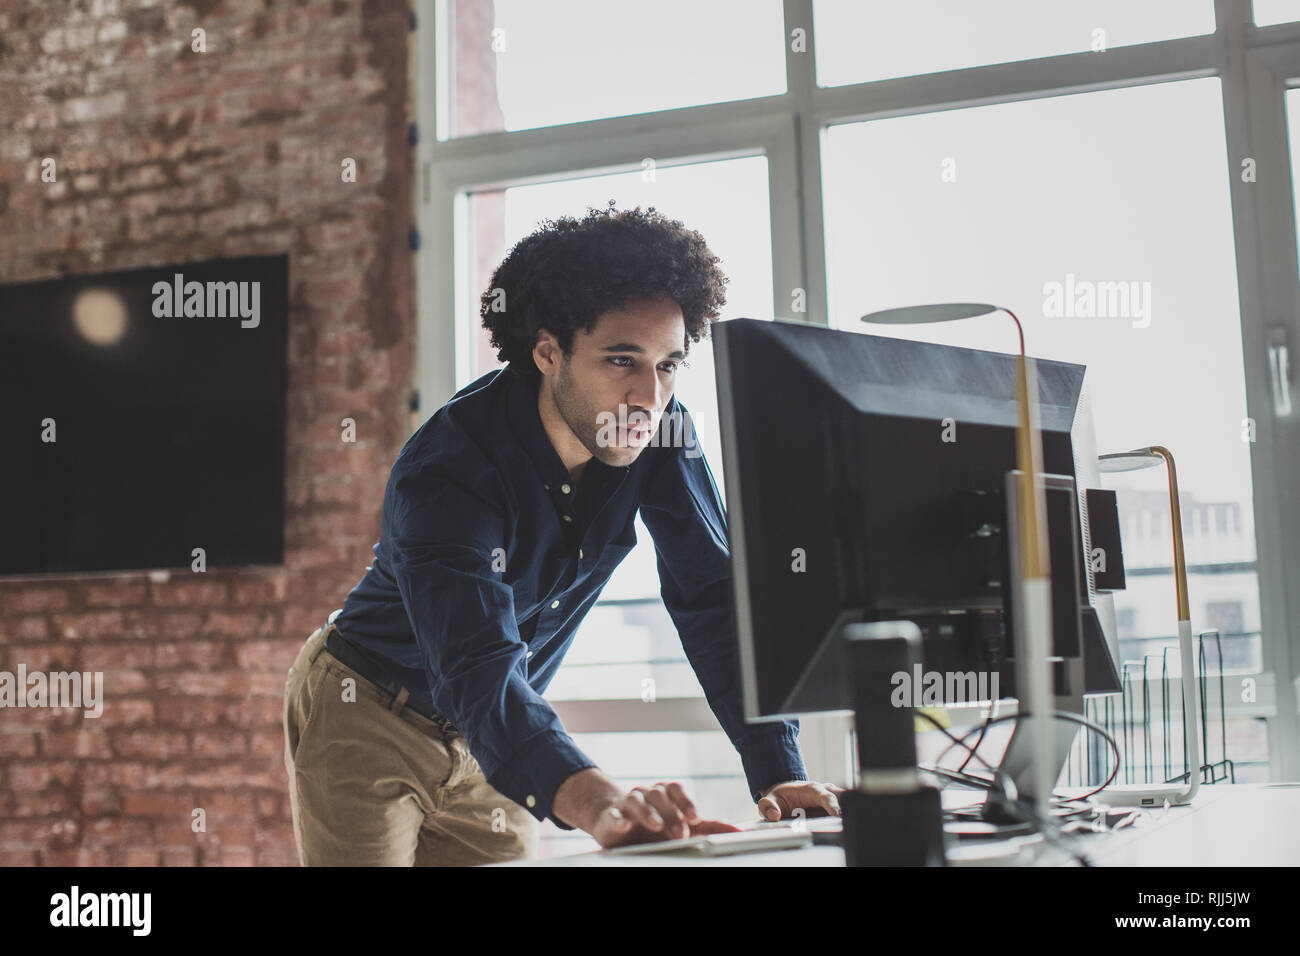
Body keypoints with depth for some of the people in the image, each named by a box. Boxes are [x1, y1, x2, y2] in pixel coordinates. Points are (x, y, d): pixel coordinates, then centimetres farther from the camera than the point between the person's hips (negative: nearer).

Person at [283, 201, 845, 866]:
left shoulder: (660, 436, -15)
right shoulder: (447, 469, -32)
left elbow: (716, 601, -17)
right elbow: (478, 672, -44)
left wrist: (779, 779, -30)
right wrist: (597, 803, -61)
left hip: (486, 736, 5)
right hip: (365, 717, -4)